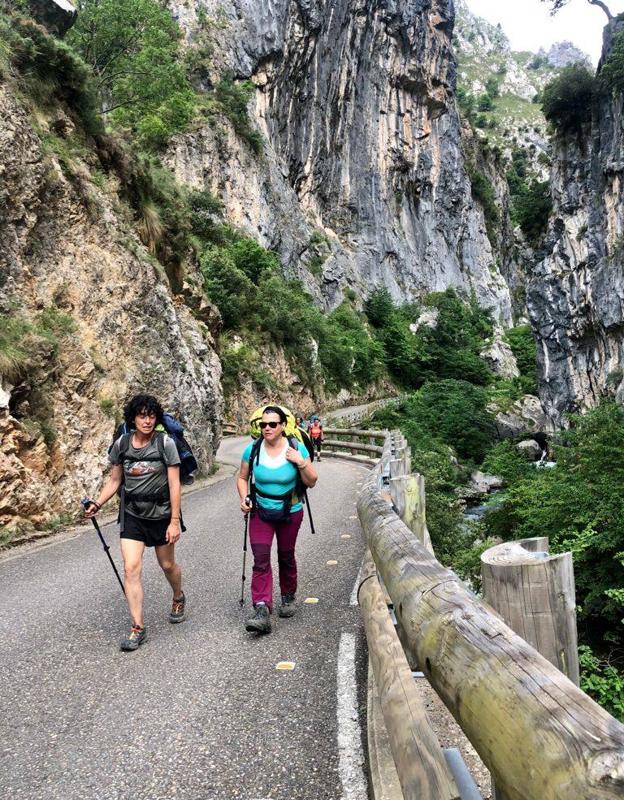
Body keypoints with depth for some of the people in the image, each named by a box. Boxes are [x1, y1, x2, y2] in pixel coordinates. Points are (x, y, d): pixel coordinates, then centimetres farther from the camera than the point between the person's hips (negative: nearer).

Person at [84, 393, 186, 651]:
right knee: (131, 568, -8)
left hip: (161, 514, -2)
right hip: (132, 515, 2)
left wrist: (175, 521, -15)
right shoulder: (121, 444, -3)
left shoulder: (165, 443, -13)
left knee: (167, 565, 15)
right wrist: (97, 503, -7)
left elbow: (174, 484, -12)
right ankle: (137, 627, 3)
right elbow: (115, 480, 8)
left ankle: (178, 598, 46)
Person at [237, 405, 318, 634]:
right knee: (260, 560, -11)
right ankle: (262, 611, -13)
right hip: (261, 513, 0)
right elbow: (242, 478, 5)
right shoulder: (252, 450, -10)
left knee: (286, 557, 15)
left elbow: (311, 482, -8)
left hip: (290, 513, 0)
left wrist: (301, 463, -24)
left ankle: (288, 597, 39)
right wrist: (244, 498, -12)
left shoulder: (296, 448, -12)